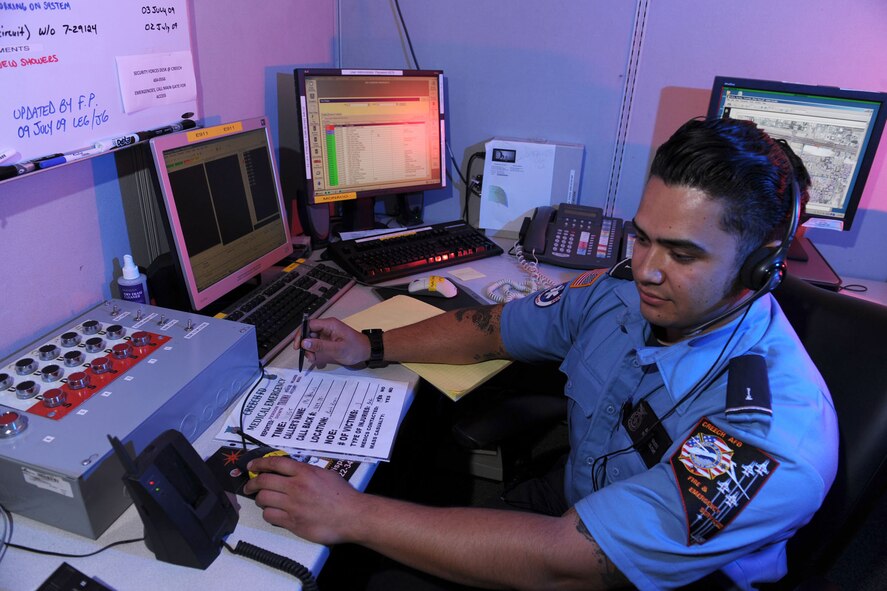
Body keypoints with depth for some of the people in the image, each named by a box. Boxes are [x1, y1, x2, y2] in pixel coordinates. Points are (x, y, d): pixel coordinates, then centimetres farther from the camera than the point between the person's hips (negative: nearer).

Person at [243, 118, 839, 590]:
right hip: (569, 514, 6)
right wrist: (370, 347, -2)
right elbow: (494, 328, 4)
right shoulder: (623, 292, -11)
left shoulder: (773, 435, -33)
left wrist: (354, 516, -34)